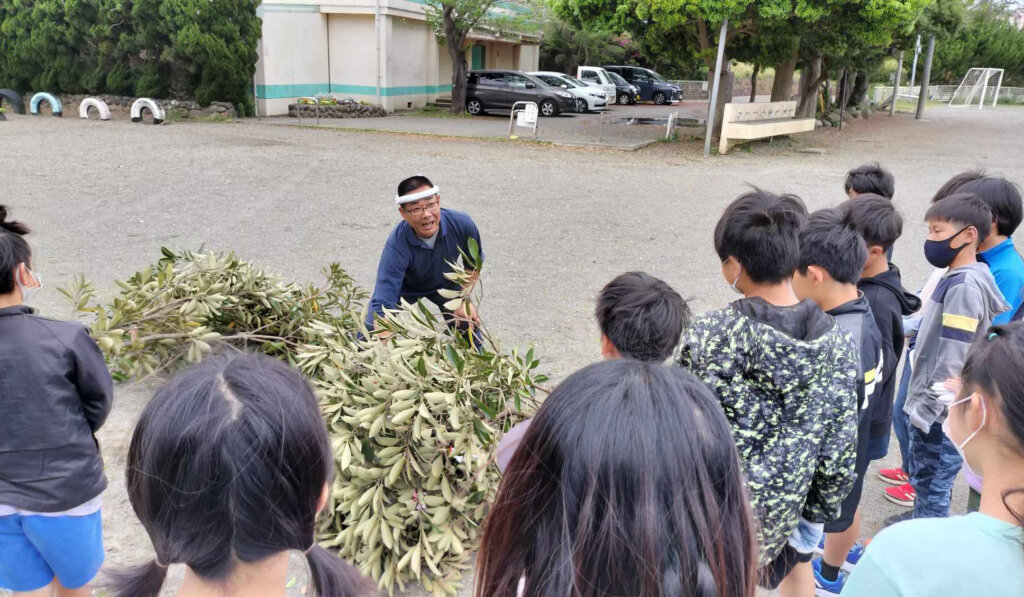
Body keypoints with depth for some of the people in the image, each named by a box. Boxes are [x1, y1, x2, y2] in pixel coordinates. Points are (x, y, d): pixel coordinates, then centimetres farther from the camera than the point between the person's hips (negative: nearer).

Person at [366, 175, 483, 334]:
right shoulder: (396, 246, -41)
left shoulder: (462, 224, -31)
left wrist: (464, 300, -13)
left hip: (445, 284, 3)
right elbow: (383, 304, -44)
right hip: (404, 287, -2)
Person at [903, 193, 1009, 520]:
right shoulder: (959, 278, 6)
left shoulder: (964, 286, -22)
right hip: (931, 405, 9)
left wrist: (925, 410, -18)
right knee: (923, 479, 23)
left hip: (940, 412, -9)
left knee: (931, 487, 5)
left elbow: (953, 362, -24)